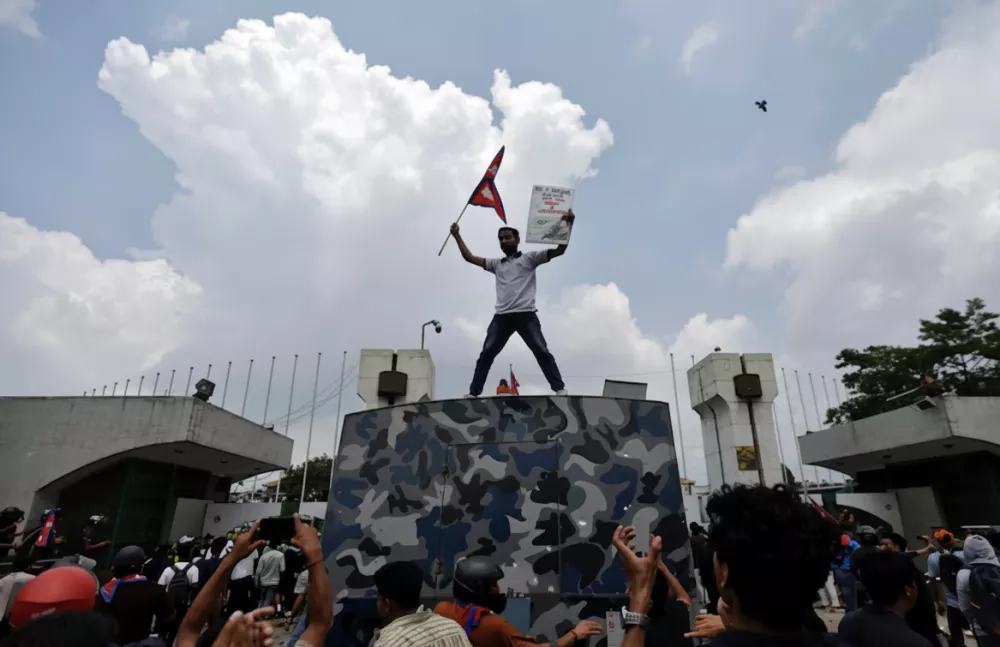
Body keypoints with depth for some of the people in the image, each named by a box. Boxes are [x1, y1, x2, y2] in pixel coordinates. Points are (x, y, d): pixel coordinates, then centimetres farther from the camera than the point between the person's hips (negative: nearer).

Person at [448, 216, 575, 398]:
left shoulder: (529, 258, 11)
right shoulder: (496, 264, 25)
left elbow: (559, 250, 2)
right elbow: (470, 257, 23)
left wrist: (568, 225, -8)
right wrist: (457, 236, 17)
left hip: (526, 315, -4)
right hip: (502, 316, 4)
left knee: (541, 351, -7)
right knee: (486, 353, 1)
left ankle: (560, 389, -5)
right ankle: (473, 393, 4)